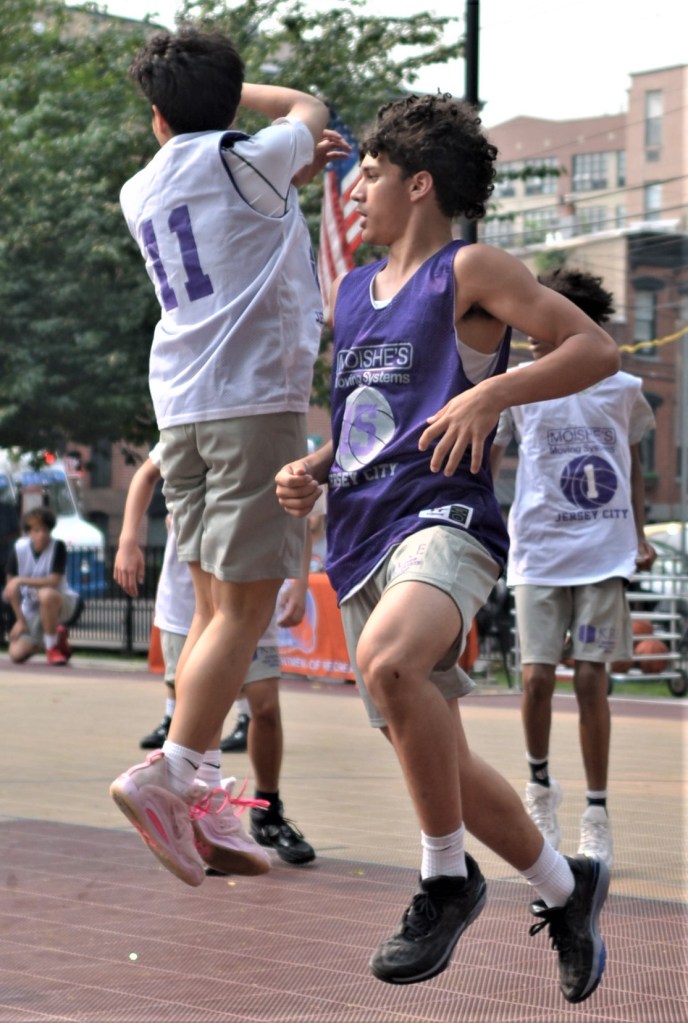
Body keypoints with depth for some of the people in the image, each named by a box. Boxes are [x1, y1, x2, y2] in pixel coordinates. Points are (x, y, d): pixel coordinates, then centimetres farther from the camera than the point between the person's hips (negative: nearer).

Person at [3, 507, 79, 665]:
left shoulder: (58, 547, -18)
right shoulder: (18, 548, -11)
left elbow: (54, 581, -25)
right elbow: (10, 590, -4)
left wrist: (21, 580, -31)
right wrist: (20, 620, -7)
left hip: (60, 602, -4)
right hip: (31, 609, 4)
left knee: (46, 594, -40)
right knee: (16, 654, -9)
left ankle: (52, 647, -17)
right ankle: (58, 637, 21)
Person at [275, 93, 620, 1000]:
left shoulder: (468, 272, 0)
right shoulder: (351, 291, 21)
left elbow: (597, 348, -6)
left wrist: (489, 392, -19)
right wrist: (312, 472, 10)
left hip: (443, 519, -8)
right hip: (361, 542, 8)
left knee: (387, 659, -37)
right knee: (434, 763, 9)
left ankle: (448, 879, -20)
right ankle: (565, 889, 30)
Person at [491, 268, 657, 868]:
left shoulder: (622, 389, 5)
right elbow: (486, 459, 7)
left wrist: (639, 535, 12)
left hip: (605, 555, 0)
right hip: (538, 554, 0)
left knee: (591, 679, -3)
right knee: (537, 676, -7)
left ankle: (597, 815, 7)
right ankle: (540, 785, 20)